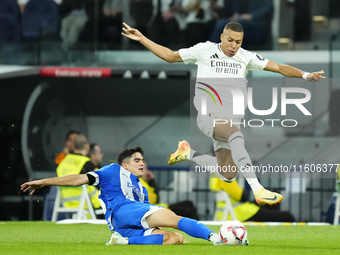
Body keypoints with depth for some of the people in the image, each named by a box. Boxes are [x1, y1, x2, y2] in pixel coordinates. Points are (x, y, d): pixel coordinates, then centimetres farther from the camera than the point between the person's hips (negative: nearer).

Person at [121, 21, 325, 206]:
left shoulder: (246, 57, 6)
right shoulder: (204, 50, 1)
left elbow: (279, 68, 3)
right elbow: (170, 56, 12)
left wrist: (305, 75, -12)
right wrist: (141, 38, 8)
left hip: (232, 120, 5)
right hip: (209, 117, -5)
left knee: (228, 176, 2)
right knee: (236, 136, -36)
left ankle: (187, 151, 28)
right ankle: (258, 191, -47)